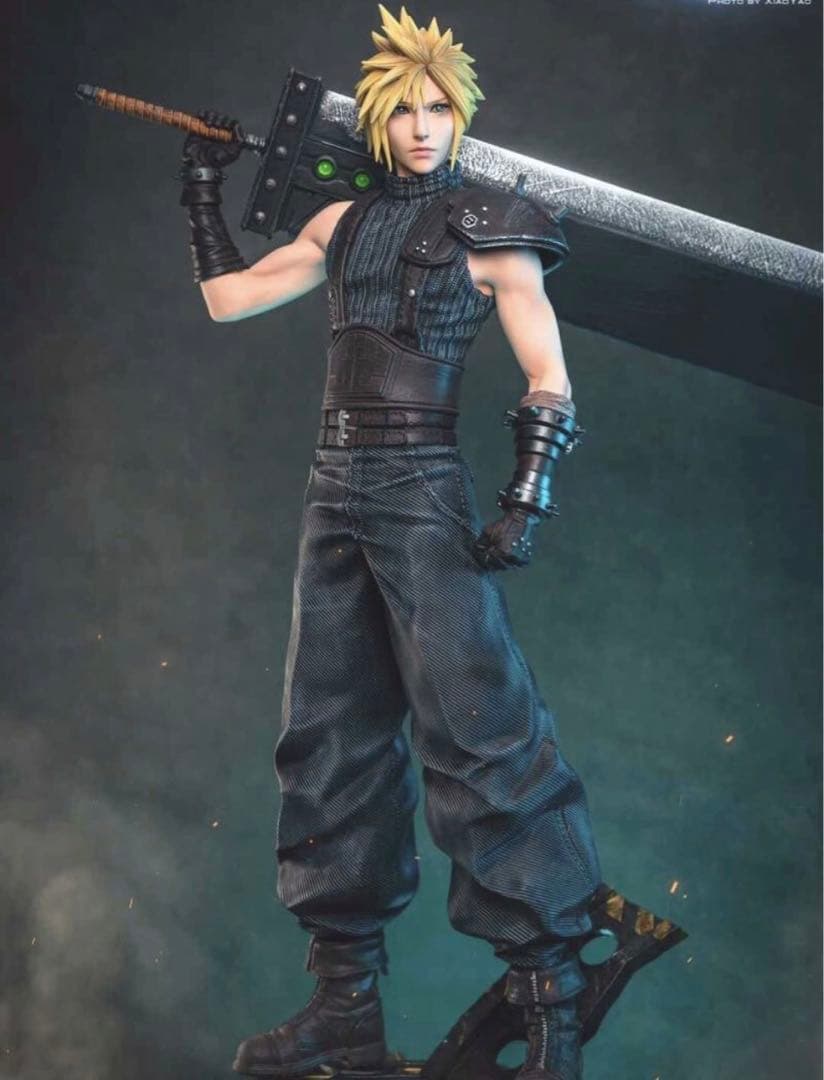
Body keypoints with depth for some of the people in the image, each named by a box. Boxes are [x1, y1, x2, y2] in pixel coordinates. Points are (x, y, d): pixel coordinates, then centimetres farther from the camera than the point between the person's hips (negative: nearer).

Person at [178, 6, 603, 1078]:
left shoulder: (488, 228, 0)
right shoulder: (343, 223, 15)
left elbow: (550, 378, -6)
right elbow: (227, 296, 22)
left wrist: (528, 491, -17)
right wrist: (205, 191, 20)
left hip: (423, 492, -6)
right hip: (335, 490, 6)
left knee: (474, 728, -11)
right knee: (333, 738, 7)